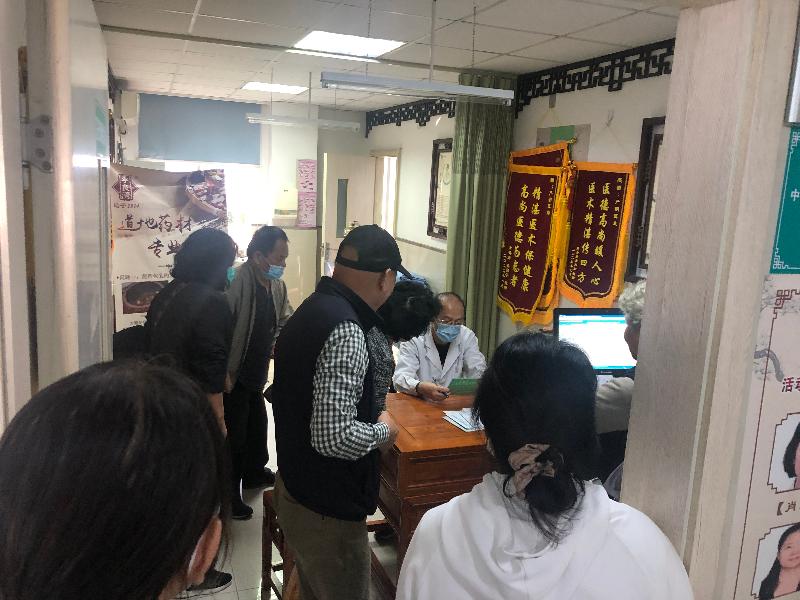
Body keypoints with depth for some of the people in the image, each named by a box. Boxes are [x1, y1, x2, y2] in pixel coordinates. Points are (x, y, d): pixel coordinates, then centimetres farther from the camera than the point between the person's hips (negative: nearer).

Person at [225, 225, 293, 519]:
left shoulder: (277, 286, 2)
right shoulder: (237, 282, -26)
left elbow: (285, 322, 16)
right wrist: (224, 373, -27)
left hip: (257, 373, 8)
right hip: (233, 375, -8)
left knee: (258, 424, 24)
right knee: (234, 435, 4)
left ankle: (255, 472, 47)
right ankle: (228, 494, 21)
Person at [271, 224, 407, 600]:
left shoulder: (311, 309, 3)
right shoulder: (344, 331, -27)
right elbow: (333, 437, -31)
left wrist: (370, 414, 9)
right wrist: (383, 431, -13)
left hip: (298, 490, 9)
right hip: (327, 508, -9)